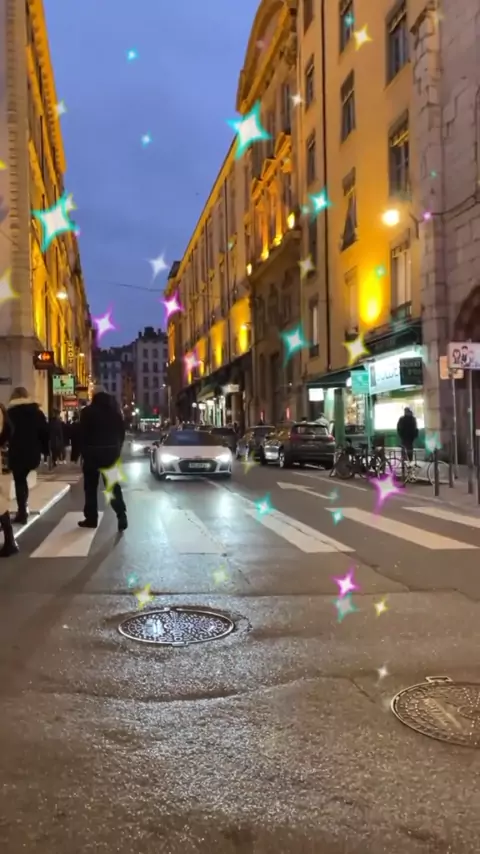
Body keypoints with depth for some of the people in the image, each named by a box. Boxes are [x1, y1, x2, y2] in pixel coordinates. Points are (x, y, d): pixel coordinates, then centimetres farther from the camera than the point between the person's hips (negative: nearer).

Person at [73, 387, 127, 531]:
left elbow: (80, 434, -9)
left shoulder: (88, 411, -7)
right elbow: (121, 432, 11)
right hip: (111, 451, 4)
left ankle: (91, 518, 7)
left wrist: (75, 454, -4)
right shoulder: (115, 410, 8)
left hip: (92, 452, -4)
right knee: (113, 485, 7)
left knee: (90, 486, 6)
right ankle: (121, 515, -6)